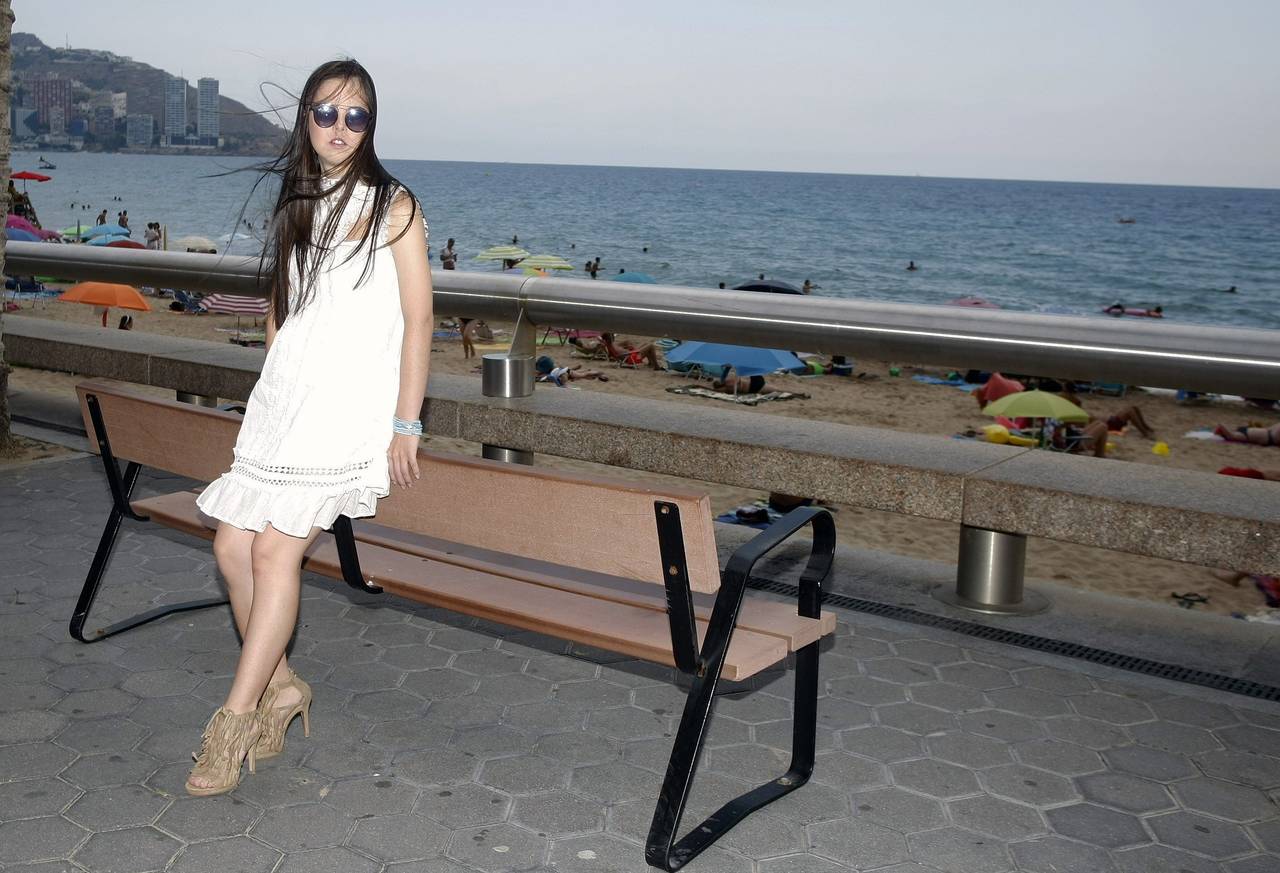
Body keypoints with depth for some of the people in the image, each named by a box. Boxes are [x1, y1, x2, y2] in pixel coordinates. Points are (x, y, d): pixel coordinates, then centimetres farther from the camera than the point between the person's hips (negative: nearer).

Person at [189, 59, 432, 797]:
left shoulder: (393, 205, -1)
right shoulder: (295, 208, 16)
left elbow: (418, 319, -6)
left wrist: (407, 424, -11)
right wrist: (272, 401, 17)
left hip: (350, 405, -6)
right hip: (280, 401, 6)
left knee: (275, 546, -13)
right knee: (233, 546, 0)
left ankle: (236, 717, -2)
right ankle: (281, 685, 18)